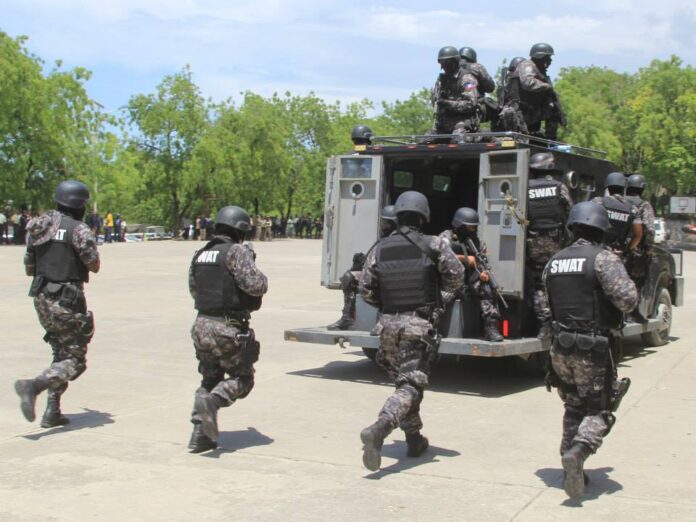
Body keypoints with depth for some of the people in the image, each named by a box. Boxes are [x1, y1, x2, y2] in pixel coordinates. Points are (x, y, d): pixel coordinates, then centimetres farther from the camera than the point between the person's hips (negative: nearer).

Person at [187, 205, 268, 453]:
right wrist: (256, 271, 1)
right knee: (242, 378, 9)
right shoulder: (237, 252, -11)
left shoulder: (200, 255, 11)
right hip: (229, 328, -7)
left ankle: (200, 434, 9)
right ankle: (213, 401, -19)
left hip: (202, 325, 7)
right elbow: (256, 285, -19)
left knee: (209, 380, 19)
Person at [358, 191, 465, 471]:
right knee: (411, 384, -7)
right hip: (419, 325, -4)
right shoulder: (434, 245, -3)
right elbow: (456, 278, -1)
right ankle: (378, 430, -29)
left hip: (389, 324, 4)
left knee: (404, 381, 20)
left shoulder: (380, 249, 4)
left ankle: (415, 440, 28)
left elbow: (365, 289, 2)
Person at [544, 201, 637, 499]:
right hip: (593, 351, -5)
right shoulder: (603, 258, -11)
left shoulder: (554, 262, 8)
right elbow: (628, 298, -20)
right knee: (600, 411, 5)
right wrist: (618, 312, 1)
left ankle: (572, 470, 18)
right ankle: (577, 452, -20)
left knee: (574, 410, 19)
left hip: (561, 348, 5)